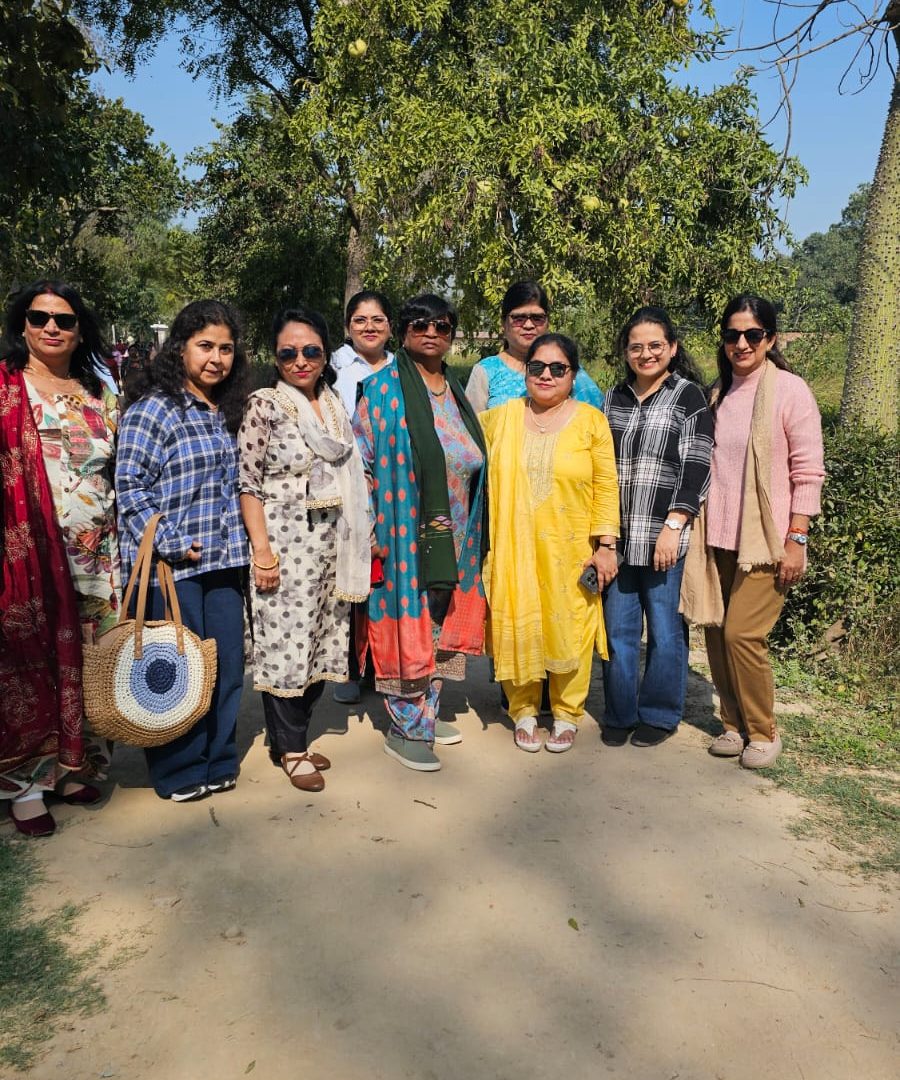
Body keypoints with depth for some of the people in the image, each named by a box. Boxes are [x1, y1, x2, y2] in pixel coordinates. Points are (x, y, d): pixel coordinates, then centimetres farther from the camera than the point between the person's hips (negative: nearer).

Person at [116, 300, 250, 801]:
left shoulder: (229, 412, 14)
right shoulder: (154, 407, -7)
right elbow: (130, 485, -12)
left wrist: (242, 543, 12)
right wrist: (171, 544, -16)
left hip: (224, 561, 6)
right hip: (172, 567, -6)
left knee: (228, 665, 11)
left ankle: (218, 760, 28)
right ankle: (179, 771, 22)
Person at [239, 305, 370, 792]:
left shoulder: (335, 404, 10)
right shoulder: (264, 405, -7)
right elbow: (248, 483, -10)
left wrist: (356, 538, 11)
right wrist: (261, 550, -15)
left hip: (332, 540, 6)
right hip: (285, 539, -6)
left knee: (322, 641, 11)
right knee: (285, 641, 0)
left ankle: (296, 733, 28)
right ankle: (289, 746, 17)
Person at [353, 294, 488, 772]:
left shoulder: (456, 392, 13)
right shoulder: (383, 389, -6)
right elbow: (362, 463, -7)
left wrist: (465, 530, 14)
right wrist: (374, 527, -14)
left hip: (451, 537, 7)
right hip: (405, 533, -6)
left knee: (440, 625, 14)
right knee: (409, 624, -2)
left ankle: (427, 714, 30)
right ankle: (404, 729, 12)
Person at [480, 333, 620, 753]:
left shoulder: (591, 421, 0)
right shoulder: (500, 418, 5)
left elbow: (606, 488, -1)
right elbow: (484, 478, 13)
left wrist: (606, 545, -5)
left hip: (571, 550, -1)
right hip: (514, 549, 1)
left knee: (571, 630, 6)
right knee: (518, 628, 6)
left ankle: (567, 714, 24)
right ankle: (524, 711, 24)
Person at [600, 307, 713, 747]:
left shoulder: (688, 396, 0)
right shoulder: (614, 397, 14)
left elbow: (696, 468, -6)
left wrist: (673, 528, -15)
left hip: (663, 535, -4)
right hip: (616, 534, 4)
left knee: (664, 629, 4)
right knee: (618, 627, 7)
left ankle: (659, 715, 21)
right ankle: (620, 713, 22)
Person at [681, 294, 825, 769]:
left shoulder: (790, 390, -5)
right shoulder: (717, 394, 11)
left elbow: (808, 471, -8)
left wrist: (796, 539, -12)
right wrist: (696, 529, 11)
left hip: (766, 539, -5)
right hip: (719, 538, 6)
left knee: (742, 632, -8)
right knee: (715, 629, 6)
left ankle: (763, 732, 13)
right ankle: (735, 724, 24)